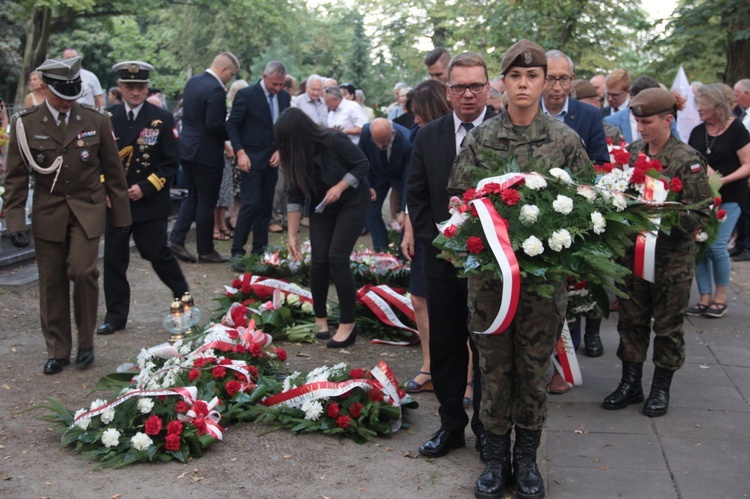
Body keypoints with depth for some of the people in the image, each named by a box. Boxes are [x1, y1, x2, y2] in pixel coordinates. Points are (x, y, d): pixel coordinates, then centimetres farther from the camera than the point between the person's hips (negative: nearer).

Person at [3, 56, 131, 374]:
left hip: (87, 208, -1)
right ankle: (57, 351, 18)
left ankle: (86, 344, 7)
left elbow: (113, 169, 7)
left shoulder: (96, 120, 0)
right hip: (48, 213, 1)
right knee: (51, 283, 4)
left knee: (83, 271, -13)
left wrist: (121, 213, 8)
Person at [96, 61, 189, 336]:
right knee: (114, 259, 4)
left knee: (157, 253, 1)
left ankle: (183, 297, 24)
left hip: (150, 203, -3)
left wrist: (145, 188, -14)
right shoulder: (108, 119, 6)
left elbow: (170, 163, -4)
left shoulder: (162, 119, -3)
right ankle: (115, 315, 15)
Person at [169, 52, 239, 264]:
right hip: (207, 153, -8)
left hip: (186, 149, 9)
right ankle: (206, 251, 12)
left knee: (193, 196, 19)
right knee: (207, 202, 3)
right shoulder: (216, 90, -20)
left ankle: (176, 240, 12)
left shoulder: (193, 81, 8)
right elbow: (214, 125, -24)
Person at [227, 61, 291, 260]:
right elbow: (232, 125, -7)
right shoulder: (246, 94, -9)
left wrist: (280, 149, 0)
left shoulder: (284, 96, 6)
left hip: (272, 159, 6)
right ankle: (237, 251, -4)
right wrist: (240, 153, -15)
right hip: (251, 159, -6)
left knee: (266, 205, 8)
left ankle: (259, 249, 16)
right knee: (251, 204, -11)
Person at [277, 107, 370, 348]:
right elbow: (295, 195, -6)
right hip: (323, 207, 5)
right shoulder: (297, 156, -9)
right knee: (319, 260, -2)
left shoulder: (334, 141, -25)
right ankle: (320, 319, 15)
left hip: (353, 202, -5)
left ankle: (348, 324, -8)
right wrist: (292, 235, -7)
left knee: (337, 258, -15)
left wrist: (340, 187, -27)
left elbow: (363, 164, -16)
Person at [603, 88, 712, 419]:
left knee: (668, 324, 8)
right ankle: (630, 383, 24)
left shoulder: (688, 161, -11)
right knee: (631, 318, 11)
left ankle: (661, 388, 23)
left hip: (672, 257, -4)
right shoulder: (633, 152, 3)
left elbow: (700, 213, -12)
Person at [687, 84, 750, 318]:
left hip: (729, 198, -5)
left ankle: (721, 296, 7)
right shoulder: (697, 132, 8)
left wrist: (725, 179, -21)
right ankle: (705, 297, 11)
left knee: (717, 245, -12)